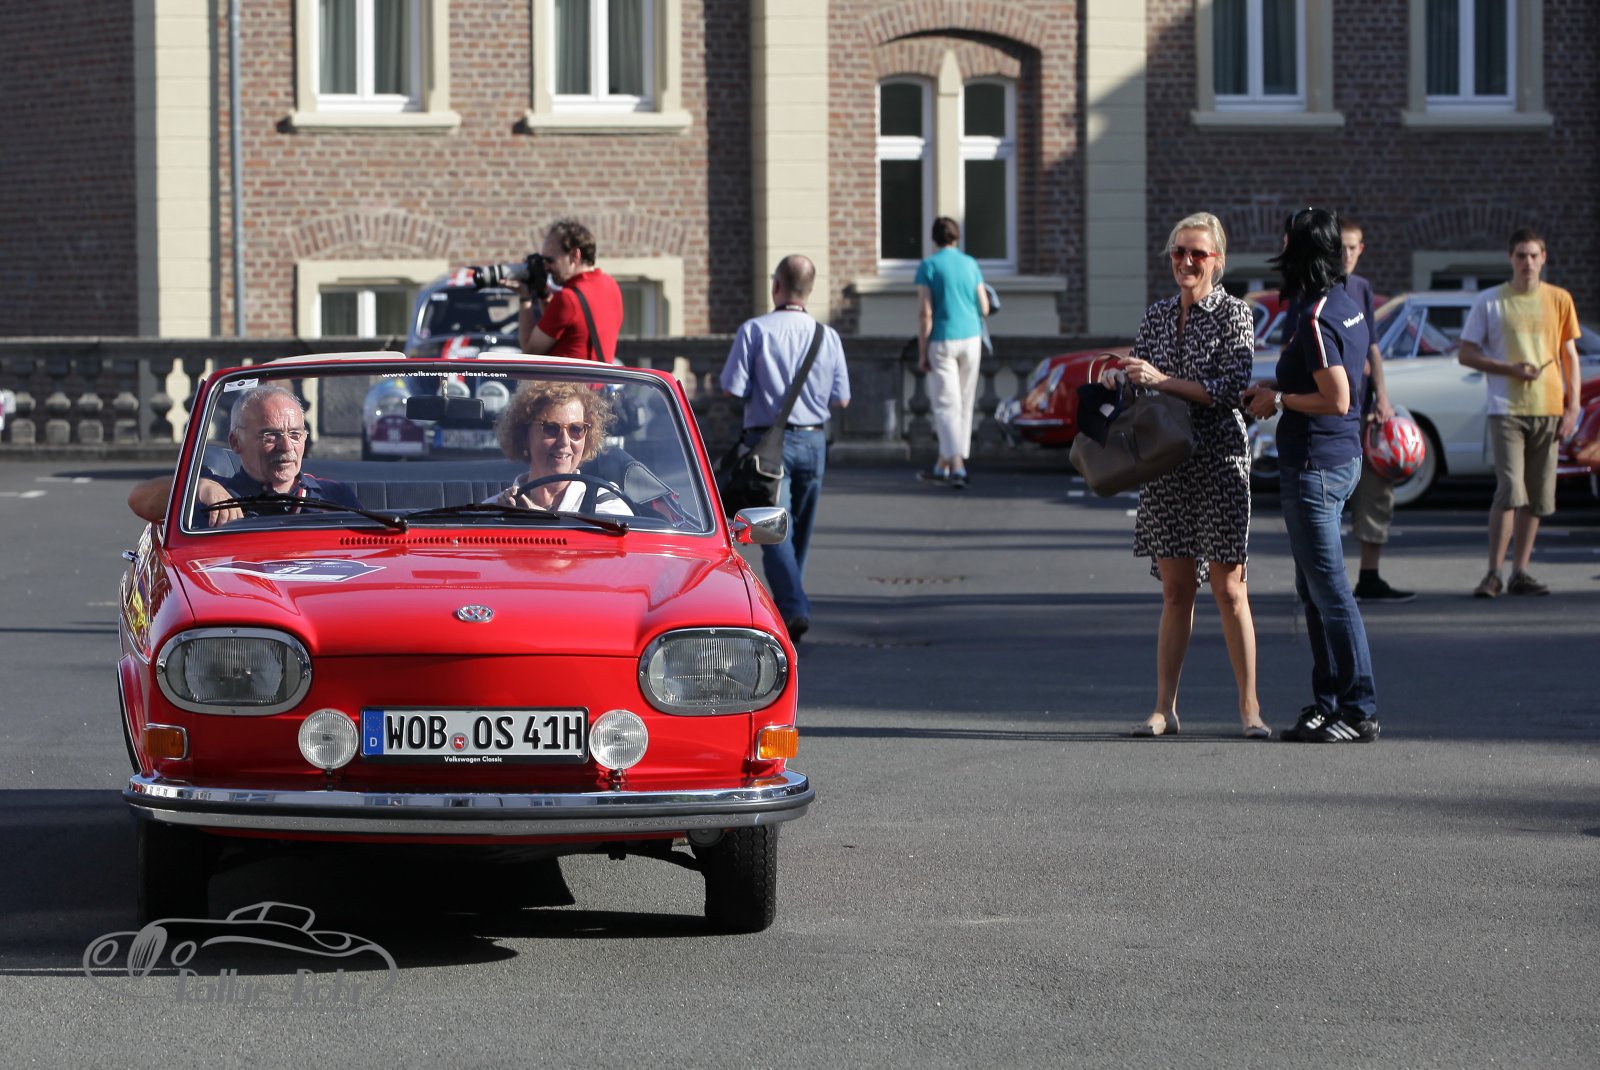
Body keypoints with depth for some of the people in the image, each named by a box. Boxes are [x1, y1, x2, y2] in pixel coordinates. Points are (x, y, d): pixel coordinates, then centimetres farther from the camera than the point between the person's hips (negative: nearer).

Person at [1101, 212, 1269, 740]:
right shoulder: (1157, 315, 12)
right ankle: (1164, 708, 8)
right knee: (1176, 590, 6)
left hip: (1219, 460, -4)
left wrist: (1162, 379, -20)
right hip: (1166, 463, 4)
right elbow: (1141, 379, 19)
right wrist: (1118, 377, -4)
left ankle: (1250, 707, 3)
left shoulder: (1233, 314, -3)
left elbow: (1231, 389, -14)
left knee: (1228, 587, -3)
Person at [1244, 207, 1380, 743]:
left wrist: (1279, 400, -10)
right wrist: (1276, 389, 14)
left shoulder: (1316, 320, -19)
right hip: (1342, 457, 10)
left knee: (1329, 589, -6)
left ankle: (1360, 710, -4)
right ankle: (1327, 701, 19)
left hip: (1315, 466, -10)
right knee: (1313, 589, 15)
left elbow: (1336, 400, -23)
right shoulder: (1347, 306, 11)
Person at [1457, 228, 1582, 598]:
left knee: (1537, 498, 4)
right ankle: (1493, 574, -10)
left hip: (1548, 410, 3)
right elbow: (1465, 354, 3)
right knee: (1510, 491, -14)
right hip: (1506, 410, -3)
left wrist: (1572, 407, 4)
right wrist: (1509, 369, -11)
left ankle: (1519, 572, 11)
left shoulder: (1559, 300, 8)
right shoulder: (1489, 302, 2)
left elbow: (1570, 356, 12)